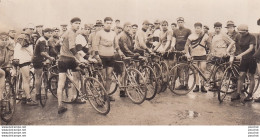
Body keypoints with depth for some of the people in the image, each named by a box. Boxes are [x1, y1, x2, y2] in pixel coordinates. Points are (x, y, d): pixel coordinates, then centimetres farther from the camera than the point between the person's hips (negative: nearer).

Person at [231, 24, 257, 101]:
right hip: (244, 59, 4)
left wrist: (241, 55, -37)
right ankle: (238, 94, 1)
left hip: (252, 58, -4)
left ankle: (250, 95, 11)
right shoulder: (238, 37, 2)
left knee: (251, 77, 2)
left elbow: (251, 48, -25)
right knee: (241, 76, -1)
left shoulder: (251, 37, -14)